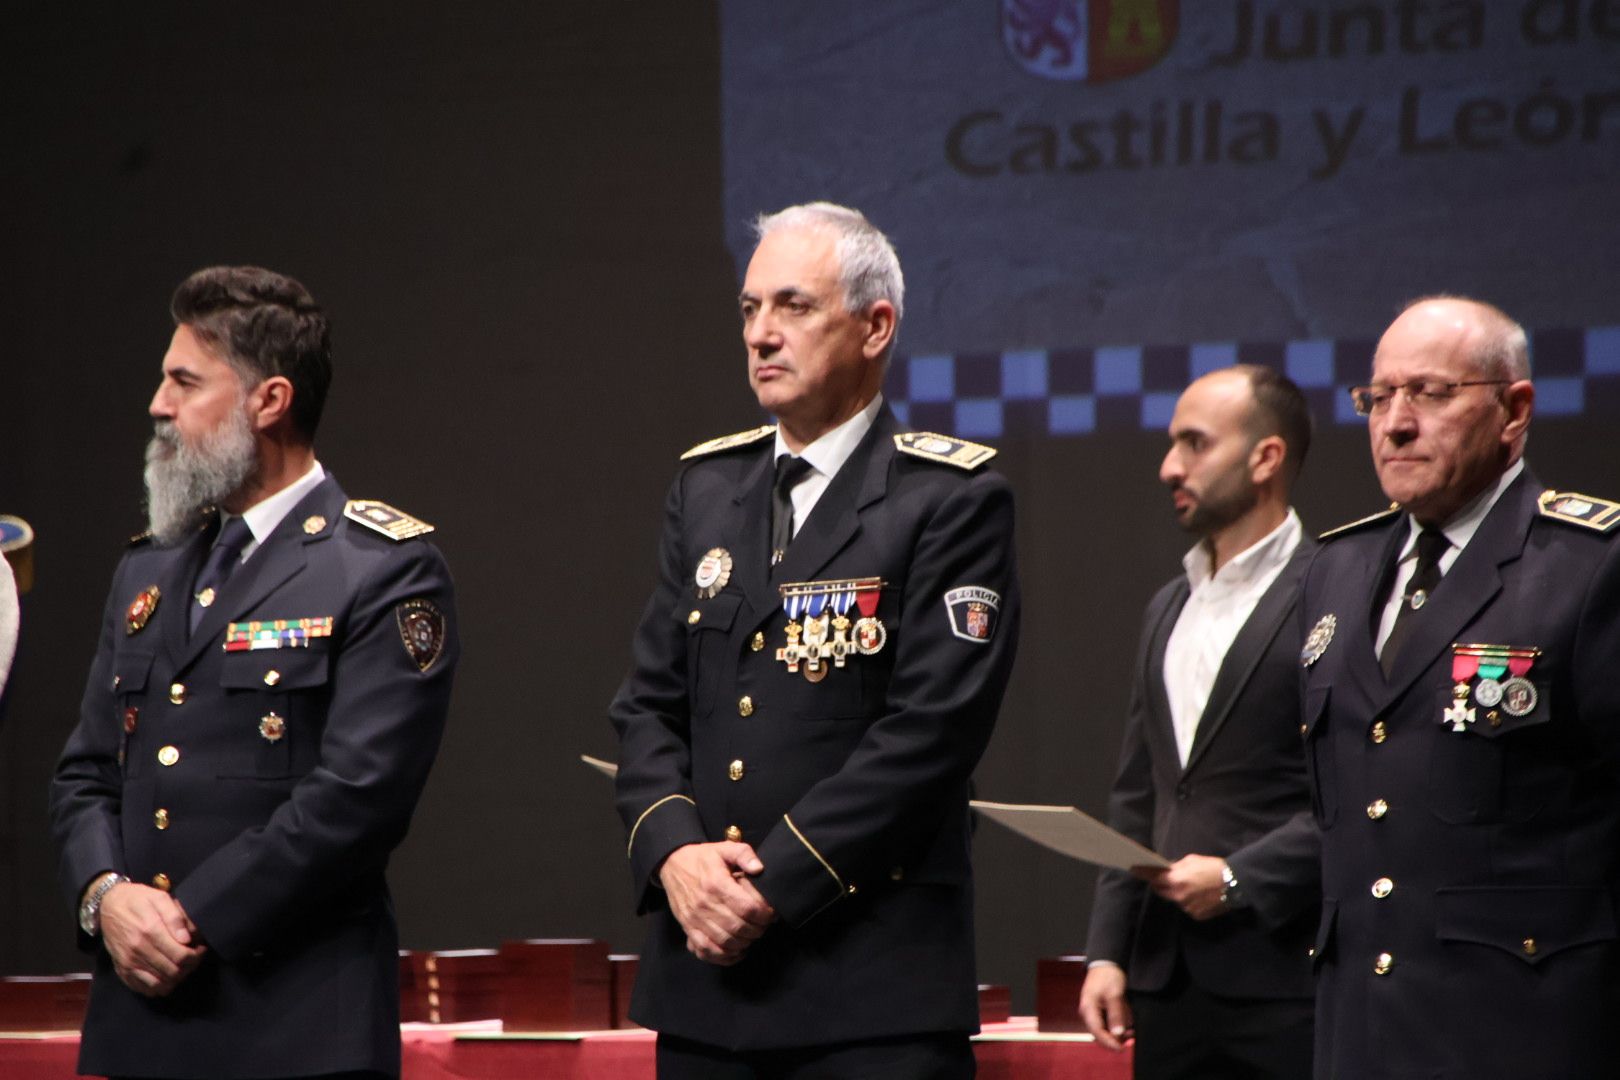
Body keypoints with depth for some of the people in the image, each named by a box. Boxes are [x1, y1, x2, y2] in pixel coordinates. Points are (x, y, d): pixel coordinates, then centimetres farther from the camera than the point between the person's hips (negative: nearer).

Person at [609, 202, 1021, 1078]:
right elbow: (648, 702, 13)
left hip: (874, 982, -5)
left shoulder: (951, 502, -4)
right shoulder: (706, 488, 16)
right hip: (704, 970, 5)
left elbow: (931, 727, -12)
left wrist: (776, 884, -15)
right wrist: (674, 850, -7)